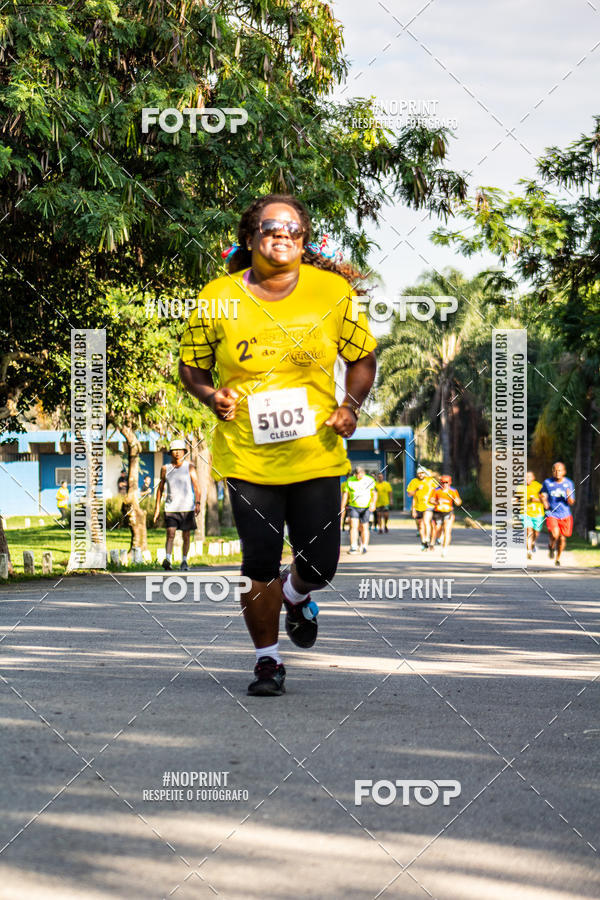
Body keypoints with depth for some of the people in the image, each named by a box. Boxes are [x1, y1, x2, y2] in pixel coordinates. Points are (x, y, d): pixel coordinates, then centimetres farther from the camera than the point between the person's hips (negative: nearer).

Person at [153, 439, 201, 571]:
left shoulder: (189, 467, 3)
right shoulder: (165, 469, 8)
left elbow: (196, 486, -2)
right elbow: (160, 488, 15)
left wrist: (197, 503, -16)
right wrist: (157, 507, 11)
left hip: (187, 507, 0)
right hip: (171, 507, 0)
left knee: (186, 536, 6)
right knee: (170, 533, -15)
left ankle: (184, 561, 18)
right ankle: (168, 560, -26)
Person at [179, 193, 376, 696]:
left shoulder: (334, 291, -2)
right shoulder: (218, 298, -4)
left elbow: (362, 357, 10)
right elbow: (191, 366, 9)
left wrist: (351, 405, -6)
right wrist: (212, 396, -11)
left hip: (317, 454, 1)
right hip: (247, 458, -1)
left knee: (319, 565, 5)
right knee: (260, 567, -2)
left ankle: (296, 596, 43)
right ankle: (268, 660, 21)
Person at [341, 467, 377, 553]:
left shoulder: (370, 480, 0)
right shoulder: (350, 481, 3)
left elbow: (374, 493, -1)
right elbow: (345, 494, 6)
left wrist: (373, 503, -19)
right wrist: (342, 507, 3)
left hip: (366, 507, 0)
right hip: (353, 507, 0)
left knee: (364, 527, 2)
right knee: (354, 526, -12)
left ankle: (364, 547, 11)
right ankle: (353, 547, -15)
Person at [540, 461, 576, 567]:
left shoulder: (569, 483, 0)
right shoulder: (547, 482, -1)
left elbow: (571, 503, 0)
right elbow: (542, 494, 20)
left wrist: (569, 497, -21)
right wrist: (544, 502, 3)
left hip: (565, 515, 2)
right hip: (551, 514, -2)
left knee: (562, 538, 5)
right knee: (554, 535, -23)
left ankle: (558, 559, 29)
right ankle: (551, 546, 12)